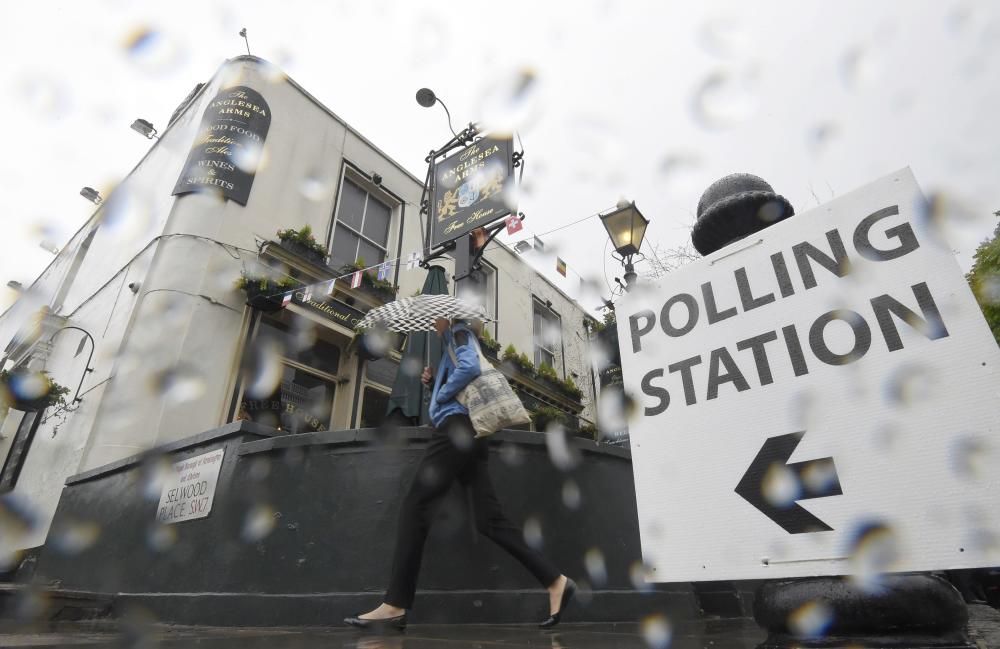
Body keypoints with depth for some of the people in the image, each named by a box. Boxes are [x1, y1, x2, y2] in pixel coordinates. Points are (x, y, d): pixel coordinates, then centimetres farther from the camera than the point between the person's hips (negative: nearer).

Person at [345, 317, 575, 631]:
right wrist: (433, 382, 14)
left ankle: (395, 605, -8)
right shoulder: (456, 346, 30)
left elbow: (470, 367, -17)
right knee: (489, 518, 1)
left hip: (457, 426, -10)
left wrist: (440, 394, -7)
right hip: (467, 432, 10)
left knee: (415, 505, -9)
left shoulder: (460, 331, 4)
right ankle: (555, 581, -1)